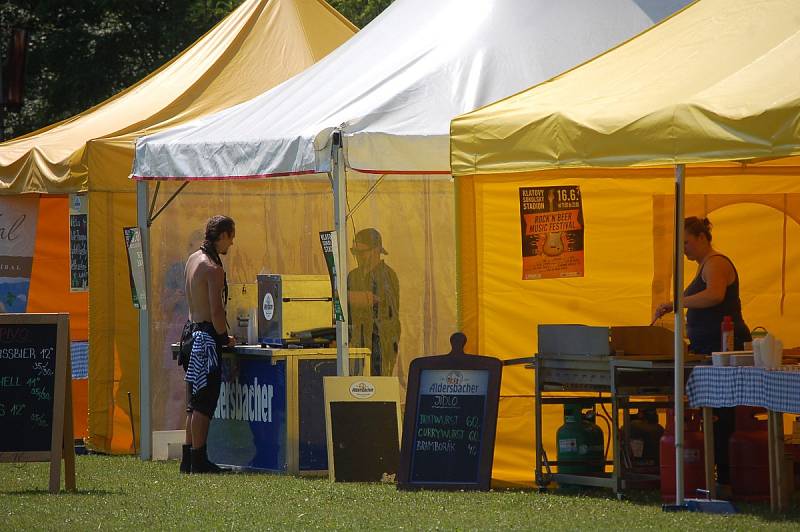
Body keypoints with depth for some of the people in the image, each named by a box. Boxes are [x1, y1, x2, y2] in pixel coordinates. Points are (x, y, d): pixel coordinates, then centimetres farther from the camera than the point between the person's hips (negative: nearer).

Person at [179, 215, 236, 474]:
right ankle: (199, 460, -6)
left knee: (195, 402, 13)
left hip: (193, 330, 9)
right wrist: (225, 338, -4)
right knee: (205, 402, -7)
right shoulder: (213, 269, -16)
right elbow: (216, 311, -20)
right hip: (207, 336, -9)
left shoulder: (193, 259, 12)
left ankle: (189, 459, 16)